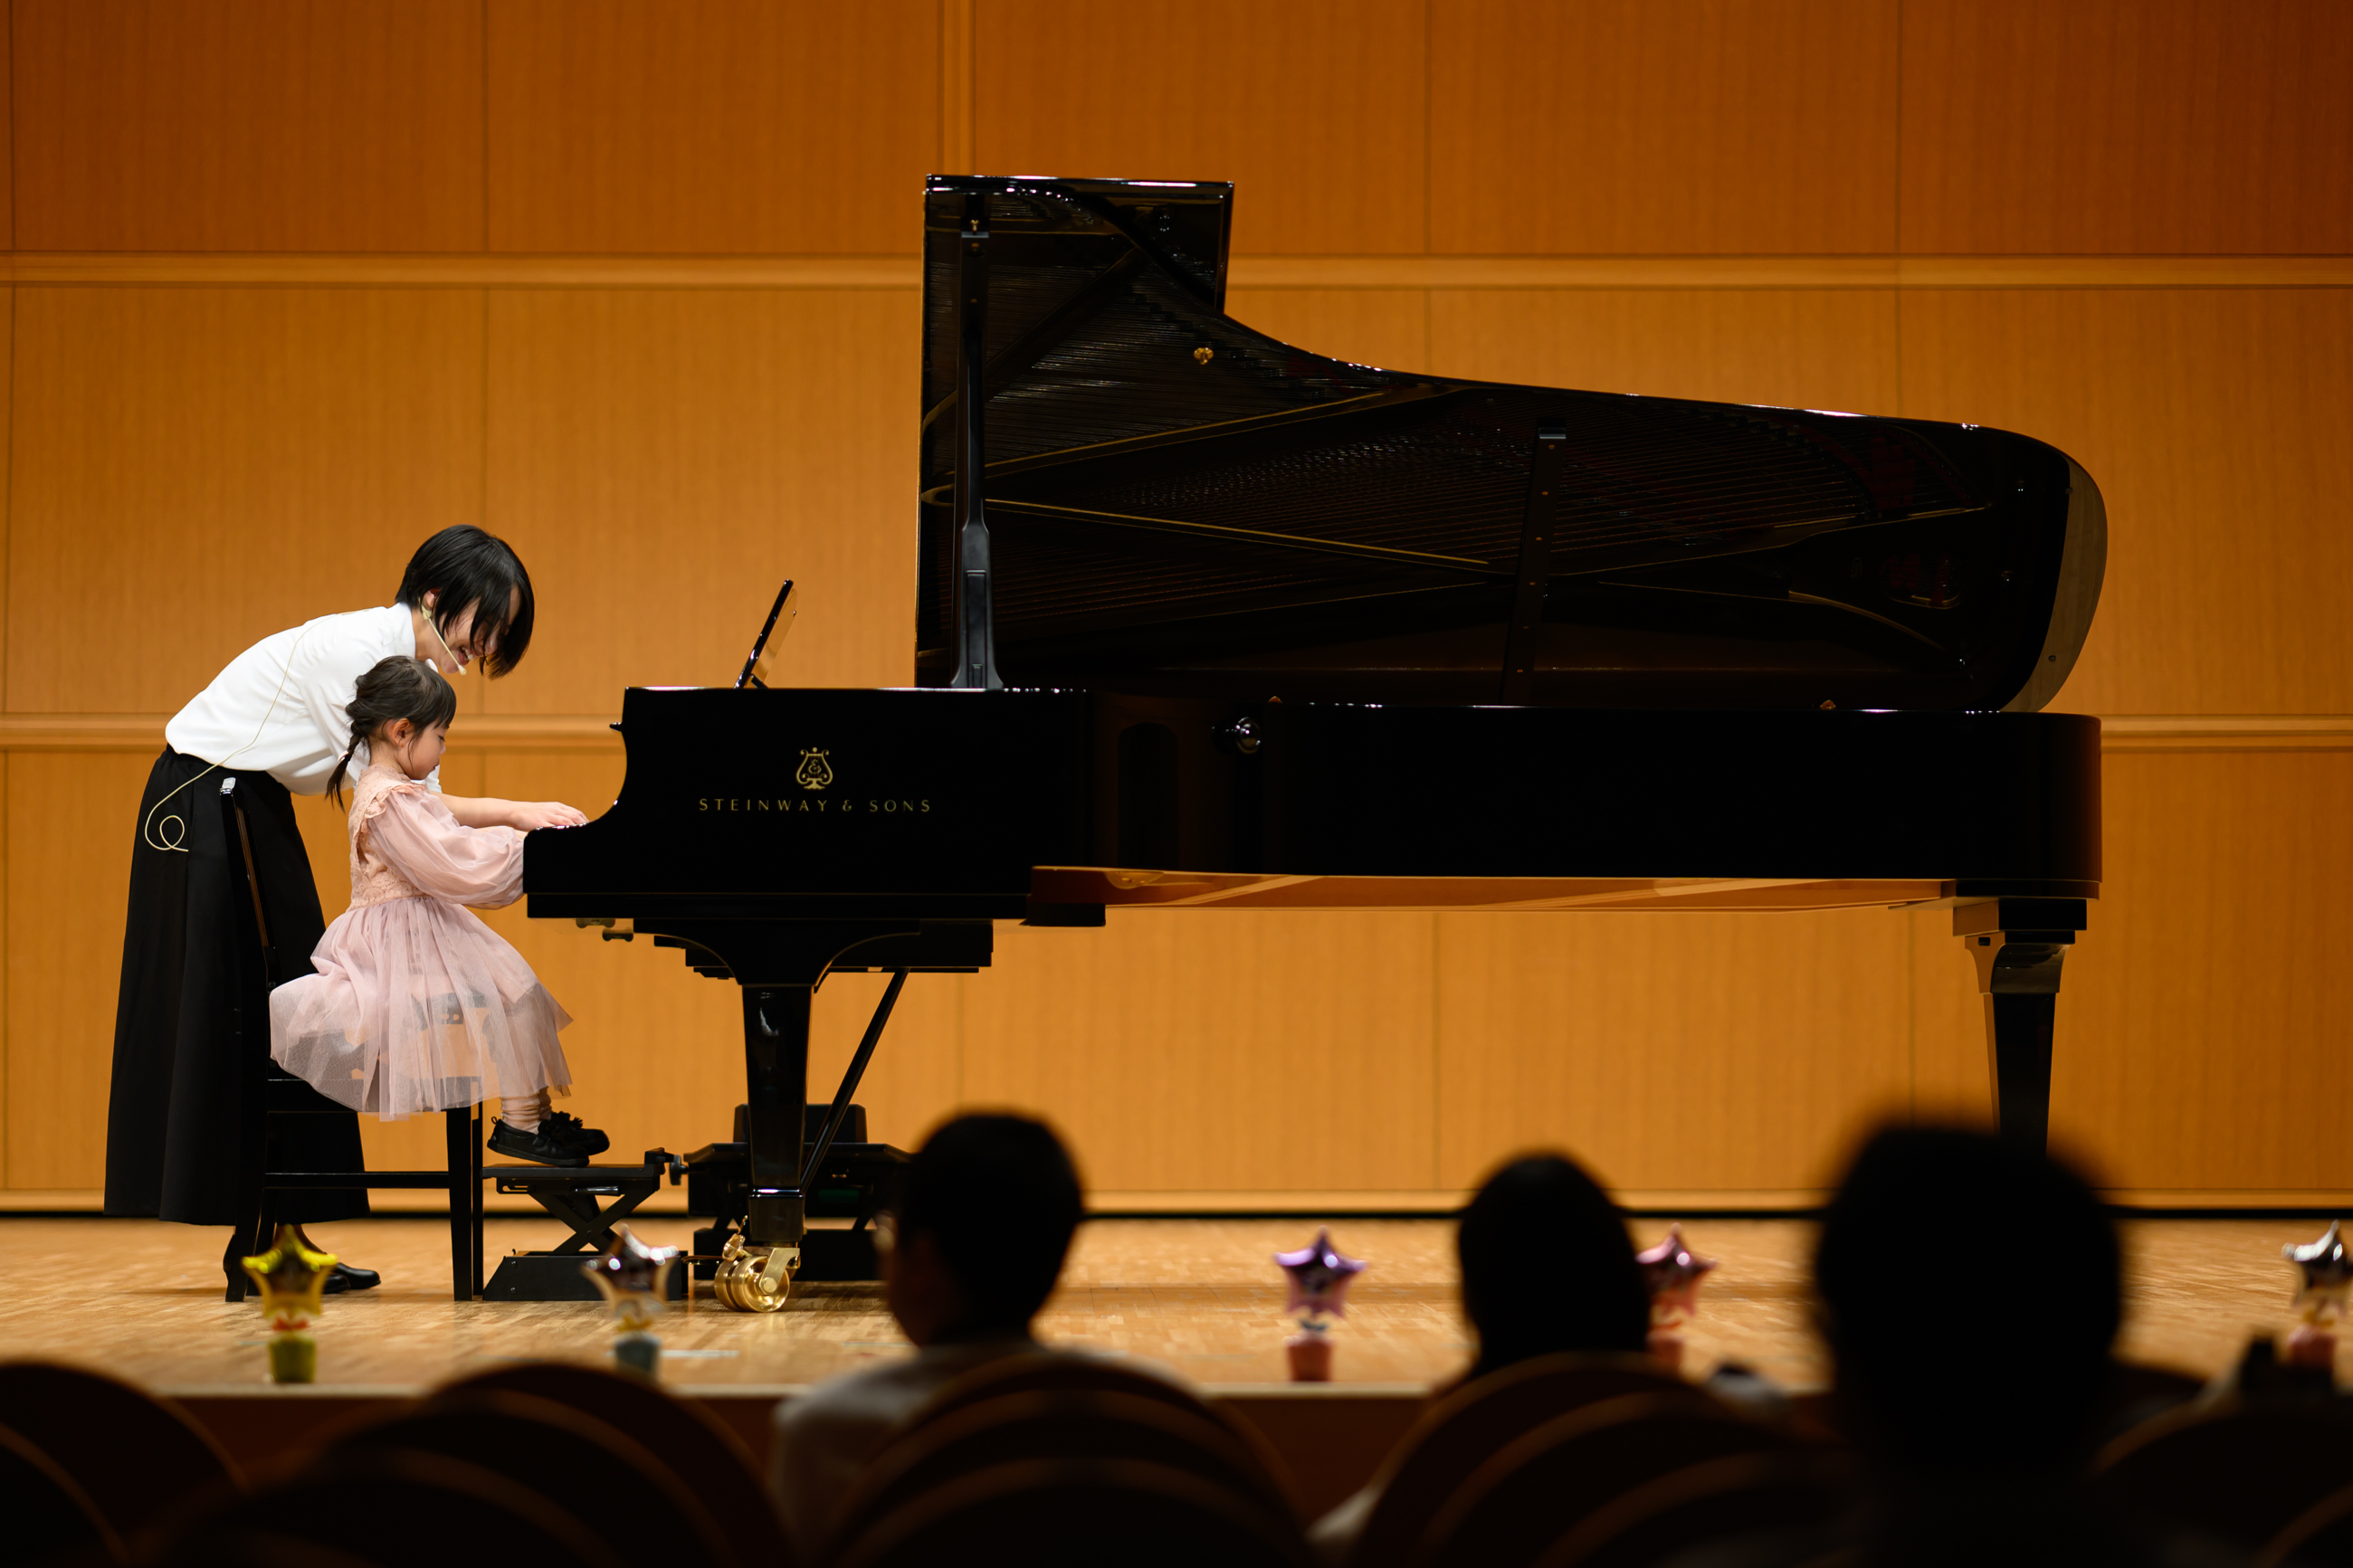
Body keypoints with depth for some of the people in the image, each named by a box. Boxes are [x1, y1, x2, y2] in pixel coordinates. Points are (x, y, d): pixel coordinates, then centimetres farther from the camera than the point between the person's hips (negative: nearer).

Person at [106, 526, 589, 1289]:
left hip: (259, 812, 10)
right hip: (204, 806, -10)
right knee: (232, 1015, -8)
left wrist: (528, 824, -11)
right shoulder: (352, 647, -24)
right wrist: (513, 812, -25)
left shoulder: (412, 669, 4)